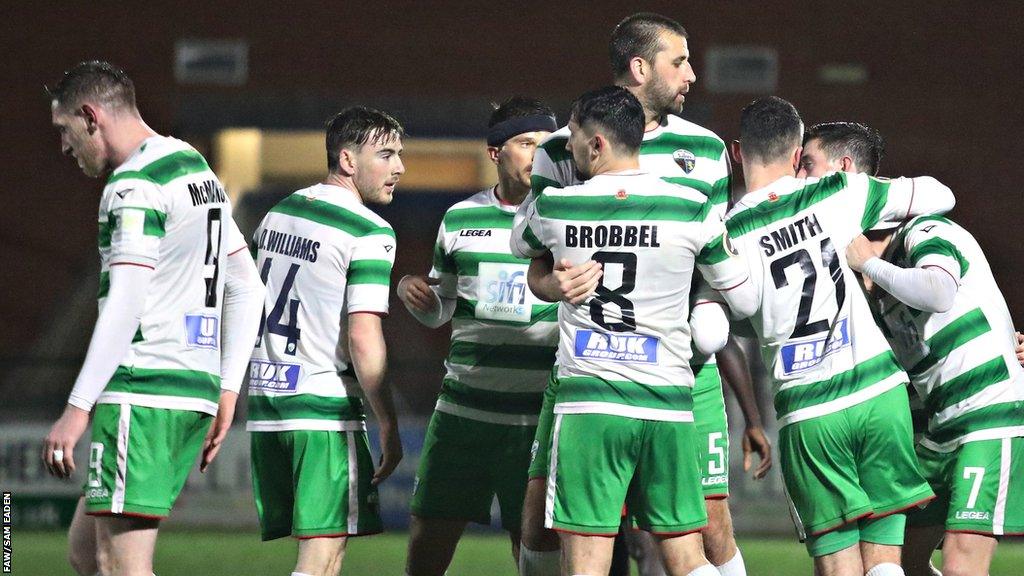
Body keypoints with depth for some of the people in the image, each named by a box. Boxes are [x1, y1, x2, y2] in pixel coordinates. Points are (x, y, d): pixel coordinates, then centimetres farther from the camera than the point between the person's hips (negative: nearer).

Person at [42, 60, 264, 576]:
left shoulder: (135, 184, -11)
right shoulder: (198, 171, 19)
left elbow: (124, 304, -20)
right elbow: (246, 290, 23)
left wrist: (77, 408, -21)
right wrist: (226, 393, 22)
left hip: (143, 391, -10)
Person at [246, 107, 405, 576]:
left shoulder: (277, 215, 14)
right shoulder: (368, 233, -11)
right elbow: (363, 339, -18)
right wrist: (389, 429, -13)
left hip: (265, 400, 8)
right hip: (325, 410, -8)